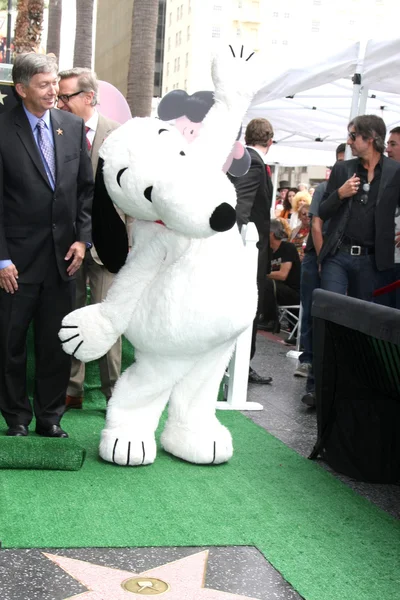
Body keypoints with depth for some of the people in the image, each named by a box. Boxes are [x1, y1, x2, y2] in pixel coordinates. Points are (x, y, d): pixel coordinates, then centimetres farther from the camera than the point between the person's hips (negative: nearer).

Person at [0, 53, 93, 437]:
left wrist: (82, 238, 0)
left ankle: (50, 417, 23)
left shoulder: (73, 126, 6)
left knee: (56, 344, 10)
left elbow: (86, 187, 10)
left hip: (62, 257, 4)